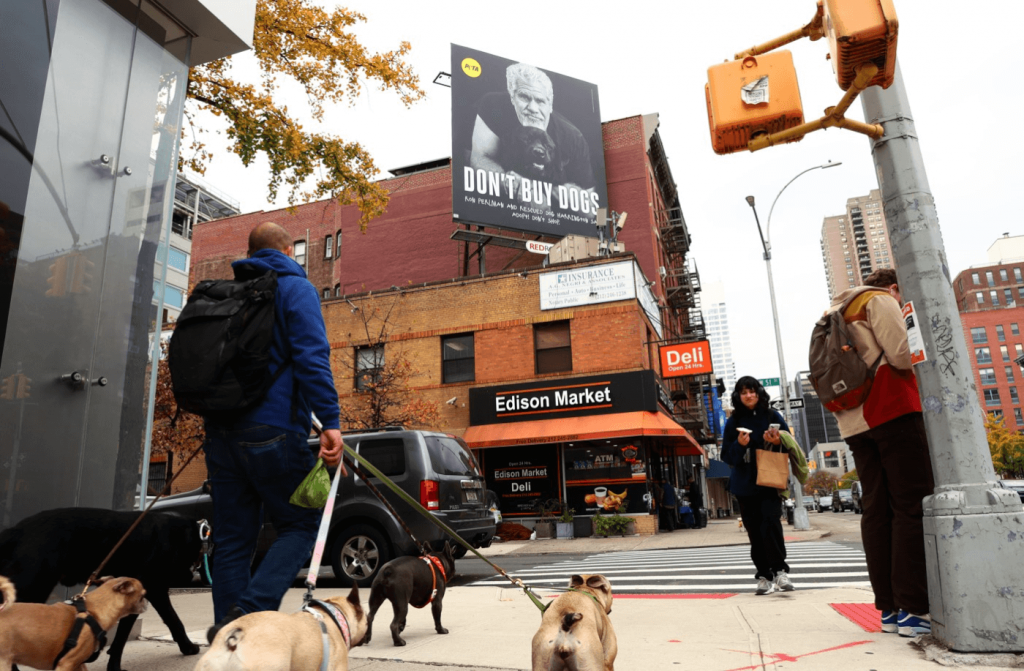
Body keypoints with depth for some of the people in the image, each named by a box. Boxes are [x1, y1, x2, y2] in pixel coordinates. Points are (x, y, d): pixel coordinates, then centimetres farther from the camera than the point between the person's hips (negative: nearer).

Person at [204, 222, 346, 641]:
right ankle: (249, 612, -12)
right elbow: (312, 358, -14)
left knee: (231, 541, 10)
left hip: (221, 432, 7)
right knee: (300, 525, 5)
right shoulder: (295, 288, 0)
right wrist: (330, 422, -19)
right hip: (273, 430, -6)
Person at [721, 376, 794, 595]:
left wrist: (778, 441, -14)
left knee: (770, 523, -18)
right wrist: (739, 445, -15)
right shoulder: (733, 422, 6)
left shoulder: (773, 417, 4)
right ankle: (764, 576, 11)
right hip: (745, 485, 2)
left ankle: (780, 570, -7)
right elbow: (726, 456, 6)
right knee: (755, 532, 4)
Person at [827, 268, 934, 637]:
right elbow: (901, 355, -11)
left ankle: (889, 608, 6)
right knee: (913, 506, -7)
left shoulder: (835, 313, 25)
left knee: (876, 510, 5)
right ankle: (914, 609, -10)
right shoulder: (880, 300, 2)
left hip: (855, 423, 8)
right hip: (893, 411, -7)